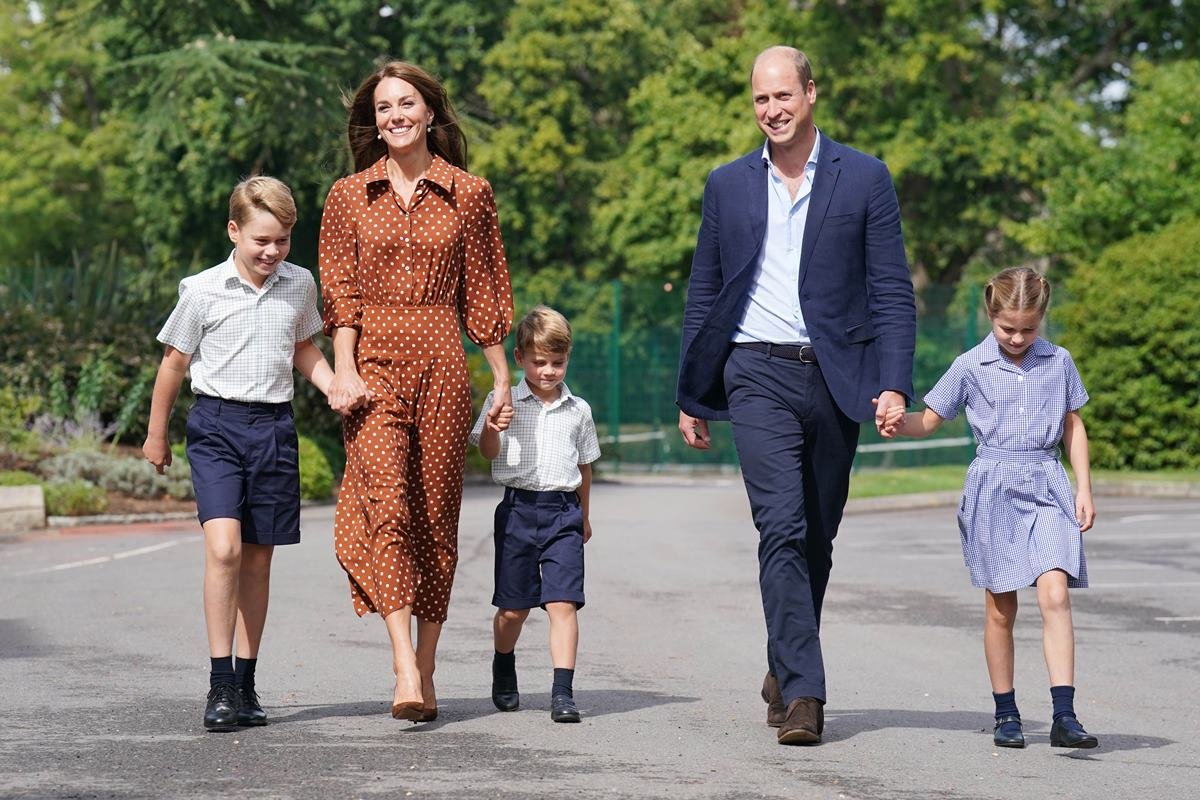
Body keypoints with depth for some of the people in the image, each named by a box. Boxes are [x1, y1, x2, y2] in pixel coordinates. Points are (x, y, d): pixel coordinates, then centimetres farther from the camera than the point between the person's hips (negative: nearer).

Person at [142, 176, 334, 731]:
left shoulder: (301, 286, 6)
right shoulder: (203, 291, -5)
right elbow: (175, 362, 5)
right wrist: (156, 434, 12)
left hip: (274, 426, 4)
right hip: (216, 423, -4)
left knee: (258, 559, 8)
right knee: (223, 547, -19)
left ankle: (245, 684, 16)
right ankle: (220, 684, -15)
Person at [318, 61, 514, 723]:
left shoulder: (468, 194, 8)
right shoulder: (349, 196, 9)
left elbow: (483, 293, 11)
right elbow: (339, 292, 5)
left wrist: (502, 378, 10)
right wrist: (344, 369, -8)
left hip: (442, 366, 1)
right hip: (375, 364, -1)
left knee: (435, 517, 2)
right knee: (387, 503, -17)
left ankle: (425, 670, 11)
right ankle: (405, 670, -25)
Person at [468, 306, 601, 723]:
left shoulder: (578, 410, 8)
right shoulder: (505, 403, 2)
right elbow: (489, 452, -3)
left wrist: (583, 516, 25)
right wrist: (492, 429, -25)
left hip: (563, 512, 1)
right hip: (518, 508, -1)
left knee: (562, 602, -11)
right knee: (512, 608, 8)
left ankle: (563, 693, -14)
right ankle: (504, 671, 35)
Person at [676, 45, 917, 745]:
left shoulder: (865, 179, 4)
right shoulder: (728, 185, 10)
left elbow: (892, 292, 2)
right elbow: (705, 297, 15)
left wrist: (894, 384, -9)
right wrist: (693, 397, 13)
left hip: (836, 376, 1)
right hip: (760, 377, 0)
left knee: (817, 537, 9)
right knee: (783, 529, -15)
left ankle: (786, 671, 26)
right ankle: (803, 692, -18)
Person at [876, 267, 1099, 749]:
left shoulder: (1058, 363, 6)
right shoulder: (971, 366, 2)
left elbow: (1073, 426, 15)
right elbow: (930, 420, 7)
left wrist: (1084, 489, 9)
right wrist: (900, 423, -15)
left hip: (1046, 487, 0)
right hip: (993, 488, 0)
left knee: (1054, 594, -16)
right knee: (1000, 608, 5)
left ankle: (1064, 716, -19)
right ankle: (1006, 713, 17)